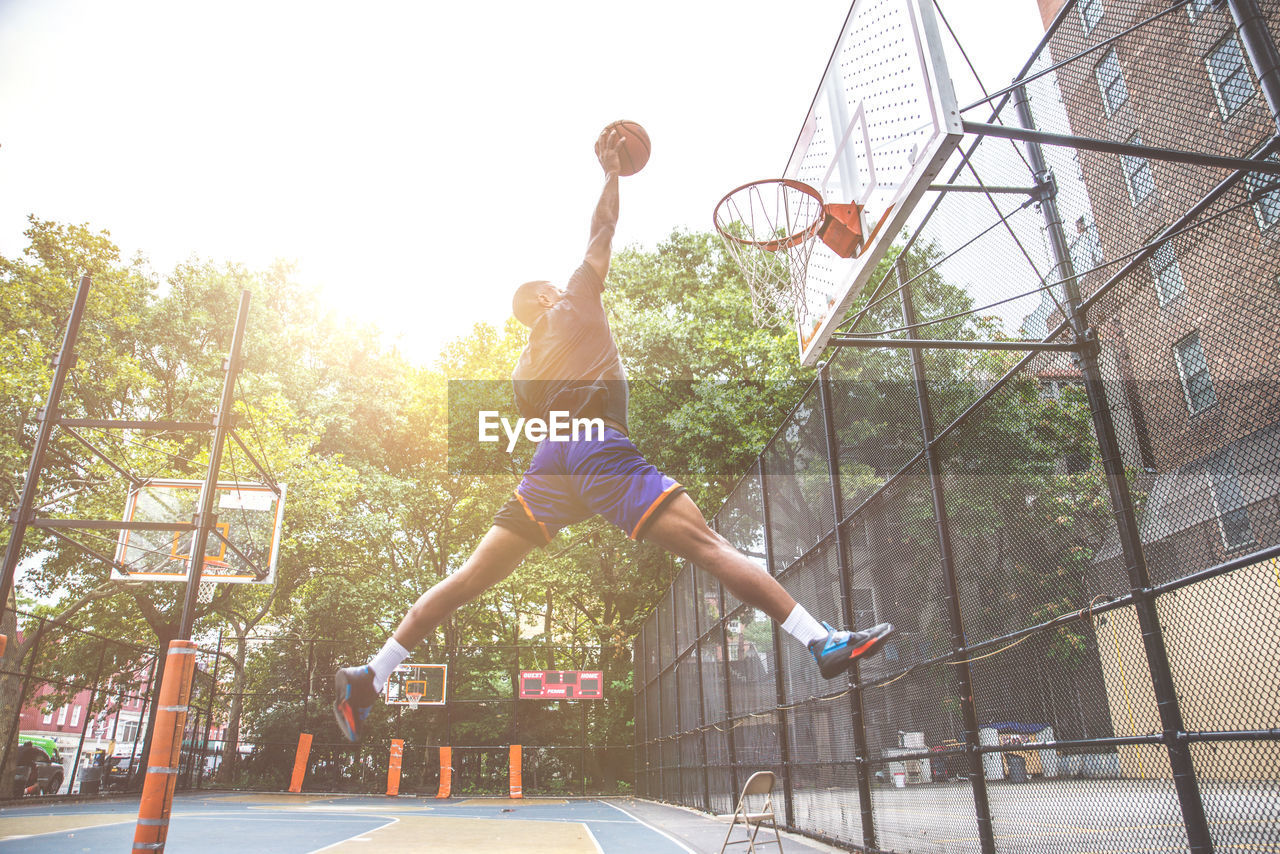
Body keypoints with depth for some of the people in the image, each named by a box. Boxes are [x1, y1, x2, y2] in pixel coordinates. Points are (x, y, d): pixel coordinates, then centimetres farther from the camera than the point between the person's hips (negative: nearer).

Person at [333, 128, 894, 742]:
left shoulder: (522, 370, 30)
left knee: (468, 580, 9)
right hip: (597, 446, -6)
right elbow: (602, 230, 21)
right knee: (707, 545, -13)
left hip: (548, 464, 6)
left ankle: (370, 677, 11)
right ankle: (823, 641, -19)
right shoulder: (575, 302, 17)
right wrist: (611, 170, 33)